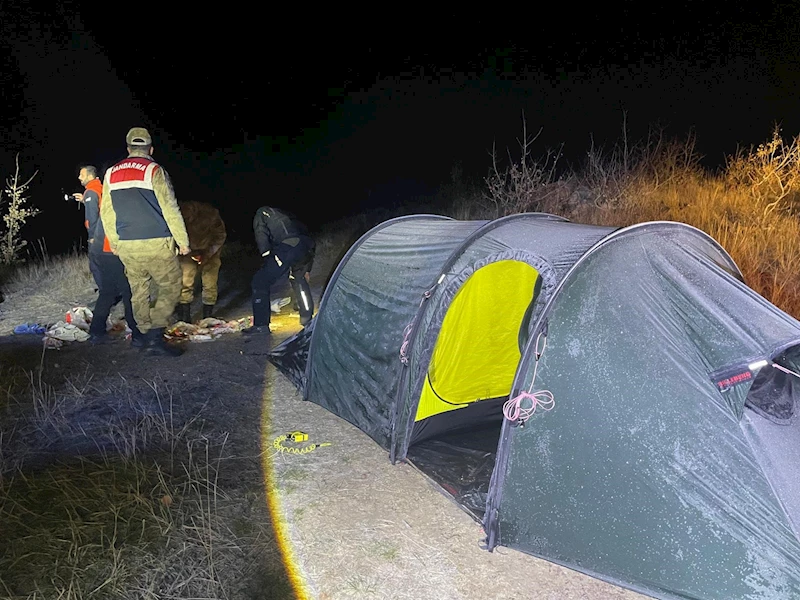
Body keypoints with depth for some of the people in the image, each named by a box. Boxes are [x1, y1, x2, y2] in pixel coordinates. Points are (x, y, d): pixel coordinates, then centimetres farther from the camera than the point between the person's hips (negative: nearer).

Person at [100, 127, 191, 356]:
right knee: (170, 287, 3)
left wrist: (114, 241, 26)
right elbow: (170, 209, -10)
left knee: (138, 292, 14)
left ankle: (147, 337, 17)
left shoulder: (111, 174, 11)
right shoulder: (154, 170, -6)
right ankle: (155, 337, -7)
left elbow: (106, 212, 15)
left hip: (126, 247, 5)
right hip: (156, 245, -5)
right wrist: (183, 241, -4)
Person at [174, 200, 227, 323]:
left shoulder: (210, 214, -33)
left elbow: (220, 236, -14)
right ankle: (184, 319, 0)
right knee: (185, 282, -8)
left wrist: (206, 255, -17)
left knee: (210, 284, -5)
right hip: (188, 252, 1)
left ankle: (208, 317, 8)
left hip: (210, 251, -1)